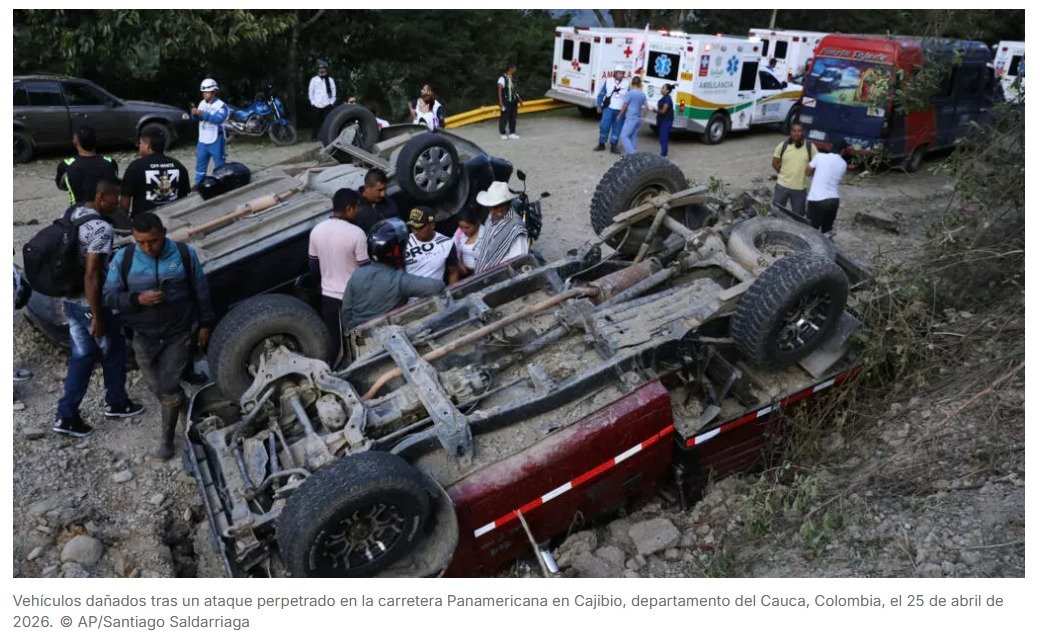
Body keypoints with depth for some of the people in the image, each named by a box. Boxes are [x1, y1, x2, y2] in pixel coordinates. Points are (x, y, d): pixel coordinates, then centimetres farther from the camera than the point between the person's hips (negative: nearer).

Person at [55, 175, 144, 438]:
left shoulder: (71, 214, 4)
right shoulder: (100, 228, -24)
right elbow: (91, 275, -26)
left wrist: (66, 297, 22)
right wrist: (97, 317, -20)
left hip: (70, 299, 8)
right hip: (90, 303, -8)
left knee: (82, 355, 17)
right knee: (113, 351, 14)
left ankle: (66, 415, 18)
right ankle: (116, 403, 32)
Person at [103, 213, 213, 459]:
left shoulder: (185, 254, -8)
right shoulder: (123, 259, -7)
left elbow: (201, 292, 1)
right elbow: (109, 296, -4)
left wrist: (205, 324, 5)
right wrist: (138, 299, -21)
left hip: (179, 334, -2)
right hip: (144, 337, 3)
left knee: (168, 387, -3)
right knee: (156, 387, 14)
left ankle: (167, 437, 17)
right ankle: (183, 406, 44)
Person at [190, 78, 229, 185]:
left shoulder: (221, 105, -12)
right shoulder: (202, 103, 8)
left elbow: (218, 119, -28)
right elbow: (197, 118, 11)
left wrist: (203, 114, -34)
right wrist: (194, 113, -12)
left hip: (216, 140, -6)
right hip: (203, 140, 6)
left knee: (219, 164, 3)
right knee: (200, 162, 12)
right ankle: (198, 183, 21)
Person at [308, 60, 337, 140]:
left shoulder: (330, 80, 6)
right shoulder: (314, 80, 5)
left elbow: (334, 92, 9)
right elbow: (311, 92, 8)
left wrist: (331, 103, 1)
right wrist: (313, 102, 1)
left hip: (327, 105, 0)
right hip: (317, 106, 0)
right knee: (316, 121, 1)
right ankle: (313, 136, 10)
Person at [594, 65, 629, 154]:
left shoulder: (626, 84, 3)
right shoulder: (608, 82, 0)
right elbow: (601, 94, 6)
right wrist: (599, 106, 4)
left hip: (620, 111, 1)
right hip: (608, 109, -1)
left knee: (617, 129, 4)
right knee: (604, 127, -4)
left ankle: (614, 146, 14)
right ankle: (601, 144, 10)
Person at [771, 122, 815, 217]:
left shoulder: (810, 146, -4)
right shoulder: (782, 145, -3)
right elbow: (774, 164, 4)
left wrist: (806, 171, -3)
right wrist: (784, 173, 2)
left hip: (800, 188, 0)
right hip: (782, 185, 0)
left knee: (798, 215, 12)